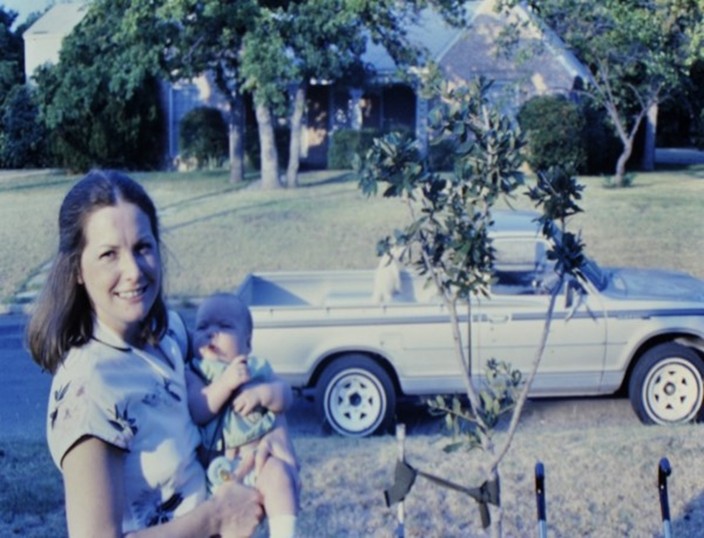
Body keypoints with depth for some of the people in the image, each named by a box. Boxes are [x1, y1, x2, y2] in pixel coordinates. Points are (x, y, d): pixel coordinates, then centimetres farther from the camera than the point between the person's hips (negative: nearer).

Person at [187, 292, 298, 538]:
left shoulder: (257, 366, 12)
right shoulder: (196, 373, 4)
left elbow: (284, 396, 1)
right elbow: (195, 412, -14)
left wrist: (262, 393, -20)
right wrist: (226, 383, -24)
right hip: (214, 463, -1)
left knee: (277, 473, -25)